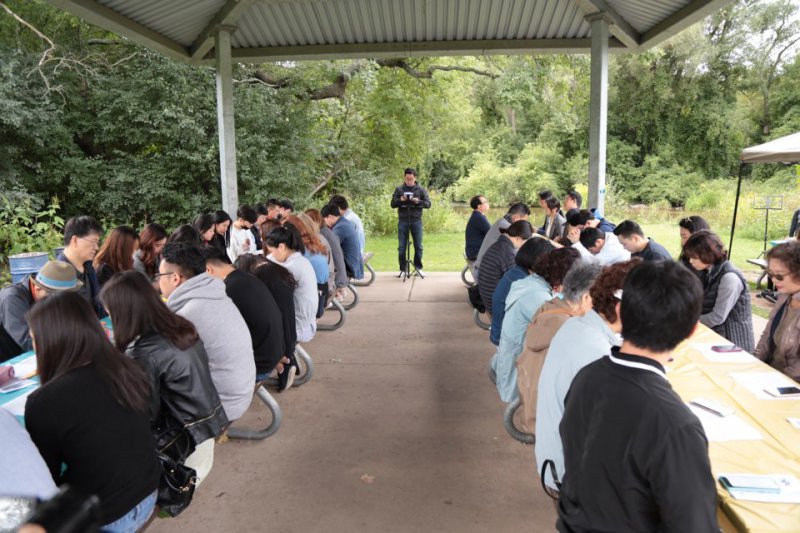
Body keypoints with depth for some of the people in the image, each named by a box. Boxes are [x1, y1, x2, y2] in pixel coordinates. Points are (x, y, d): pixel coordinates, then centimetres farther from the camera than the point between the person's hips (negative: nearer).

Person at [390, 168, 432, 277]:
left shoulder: (421, 190, 4)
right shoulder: (399, 189, 5)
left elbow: (428, 204, -1)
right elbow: (393, 204, 4)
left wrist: (418, 201, -19)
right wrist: (400, 200, -16)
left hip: (416, 221, 0)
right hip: (403, 221, 0)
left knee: (418, 246, 5)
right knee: (401, 247, 2)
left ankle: (418, 268, 17)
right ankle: (403, 269, 11)